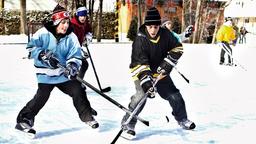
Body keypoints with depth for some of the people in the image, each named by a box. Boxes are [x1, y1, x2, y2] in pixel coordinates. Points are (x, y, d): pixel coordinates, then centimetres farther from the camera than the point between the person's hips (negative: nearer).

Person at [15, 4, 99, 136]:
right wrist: (43, 55, -27)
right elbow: (31, 48, -10)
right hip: (45, 73, -3)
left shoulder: (71, 37, -5)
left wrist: (72, 66, -27)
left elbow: (76, 55, -6)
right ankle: (24, 120, 1)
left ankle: (87, 117, 19)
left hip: (64, 72, 4)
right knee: (42, 96, -13)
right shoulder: (43, 33, -14)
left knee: (78, 91, -1)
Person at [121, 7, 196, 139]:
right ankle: (128, 125, -14)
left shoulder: (165, 35, -15)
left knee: (174, 95, 9)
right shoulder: (140, 40, -27)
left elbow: (177, 47, -2)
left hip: (160, 71, 5)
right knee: (141, 96, -26)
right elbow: (139, 64, -33)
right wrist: (145, 80, -45)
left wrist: (169, 61, -16)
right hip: (141, 72, -5)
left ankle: (182, 119, 33)